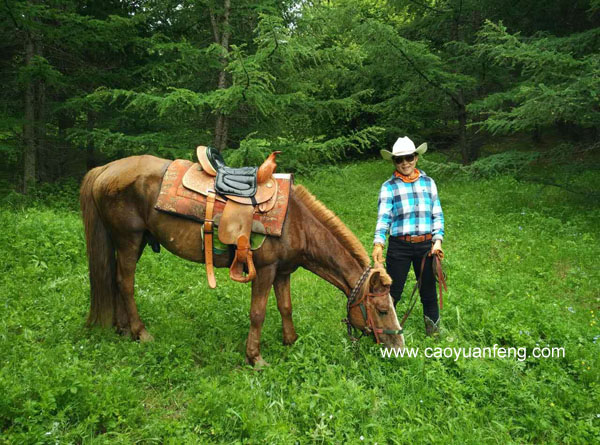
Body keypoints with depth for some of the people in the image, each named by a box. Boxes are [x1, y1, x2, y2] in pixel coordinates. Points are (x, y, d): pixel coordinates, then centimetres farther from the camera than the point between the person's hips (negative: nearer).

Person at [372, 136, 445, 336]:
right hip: (399, 246, -2)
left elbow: (438, 215, 9)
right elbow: (383, 217, -9)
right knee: (392, 291, 4)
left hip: (426, 245, 2)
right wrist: (378, 243, -24)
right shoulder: (388, 187, 0)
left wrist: (438, 240, -5)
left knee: (428, 291, 14)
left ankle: (433, 331, 32)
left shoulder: (428, 182, 8)